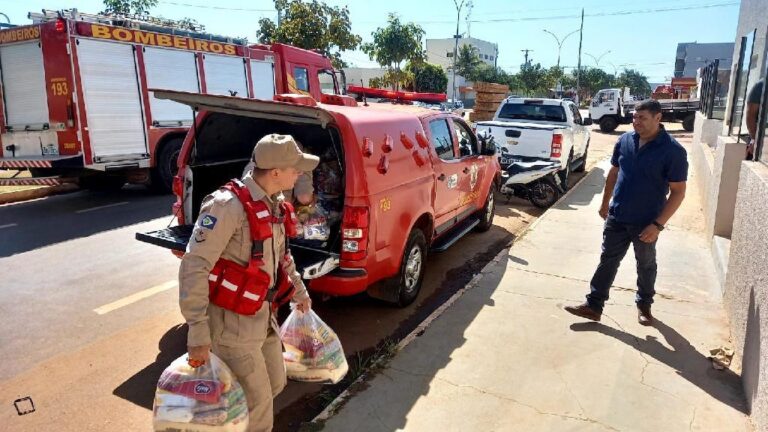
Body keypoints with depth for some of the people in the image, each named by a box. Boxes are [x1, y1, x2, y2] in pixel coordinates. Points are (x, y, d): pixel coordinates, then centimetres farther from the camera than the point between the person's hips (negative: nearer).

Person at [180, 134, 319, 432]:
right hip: (232, 320, -9)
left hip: (262, 314, 9)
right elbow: (194, 266, -26)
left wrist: (299, 291, 28)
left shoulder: (273, 205, 5)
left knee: (275, 382, 22)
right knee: (258, 400, 3)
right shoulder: (228, 205, -23)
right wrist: (198, 332, -28)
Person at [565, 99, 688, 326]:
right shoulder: (625, 140, -2)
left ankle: (644, 305, 37)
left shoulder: (673, 151, -16)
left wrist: (658, 224, -19)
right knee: (607, 261, 9)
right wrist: (605, 203, 15)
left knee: (646, 265, 16)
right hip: (617, 217, 4)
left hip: (646, 222, -4)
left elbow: (678, 192, -14)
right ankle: (593, 305, 17)